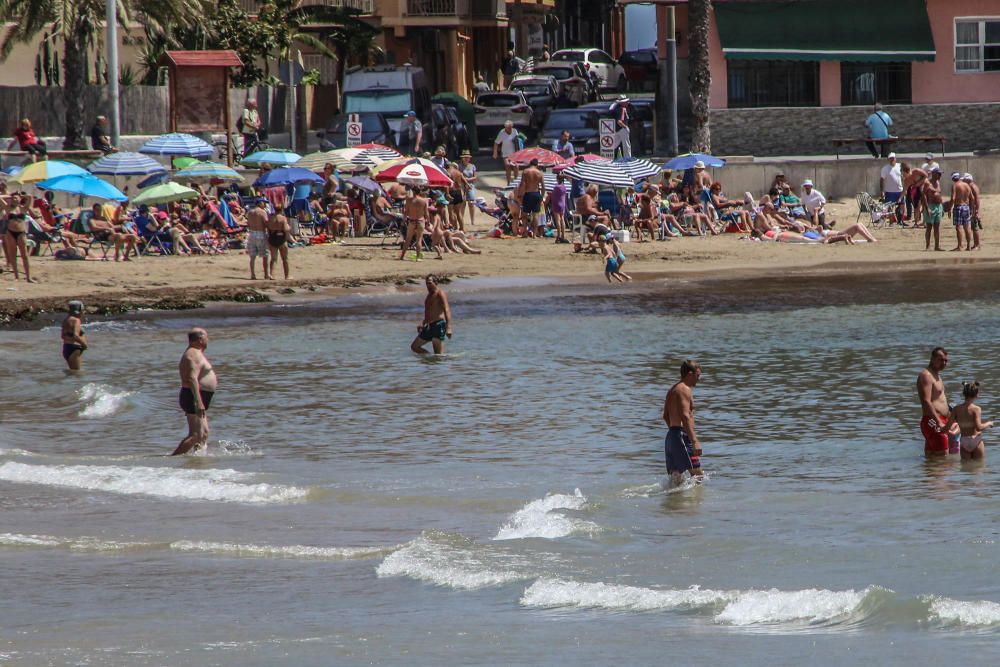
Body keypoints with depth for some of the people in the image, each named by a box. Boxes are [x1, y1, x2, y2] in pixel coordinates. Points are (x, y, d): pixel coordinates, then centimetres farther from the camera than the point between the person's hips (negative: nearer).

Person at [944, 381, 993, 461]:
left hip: (963, 441, 3)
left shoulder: (957, 409, -2)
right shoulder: (976, 409, -13)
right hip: (976, 441, -3)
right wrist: (988, 424, -4)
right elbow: (978, 427, -22)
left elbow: (947, 427, -4)